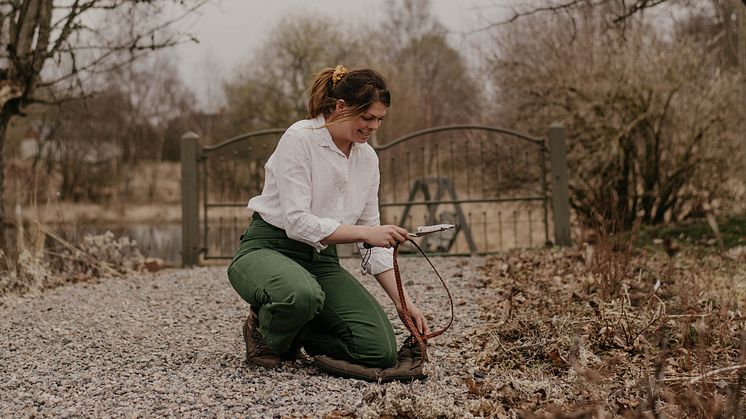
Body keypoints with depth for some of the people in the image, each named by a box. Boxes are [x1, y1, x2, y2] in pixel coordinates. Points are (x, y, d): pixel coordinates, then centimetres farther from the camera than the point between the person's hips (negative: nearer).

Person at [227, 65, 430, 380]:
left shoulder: (368, 158, 5)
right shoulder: (300, 138, -16)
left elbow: (372, 239, 8)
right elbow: (297, 223, -23)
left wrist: (401, 300, 0)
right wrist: (365, 232, -27)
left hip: (321, 260, 6)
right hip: (269, 248, -6)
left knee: (381, 351, -16)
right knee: (303, 294, -44)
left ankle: (294, 332, 11)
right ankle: (265, 332, -7)